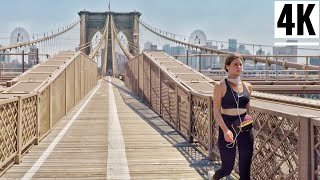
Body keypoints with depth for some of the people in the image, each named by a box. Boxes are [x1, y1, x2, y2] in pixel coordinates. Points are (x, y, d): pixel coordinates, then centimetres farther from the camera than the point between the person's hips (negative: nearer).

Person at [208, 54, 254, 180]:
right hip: (227, 128, -4)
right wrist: (225, 130, -24)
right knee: (228, 168, 3)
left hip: (245, 130, 4)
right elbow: (216, 111, -12)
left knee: (245, 168, 3)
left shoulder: (247, 86, 8)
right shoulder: (221, 86, -6)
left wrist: (248, 119, 5)